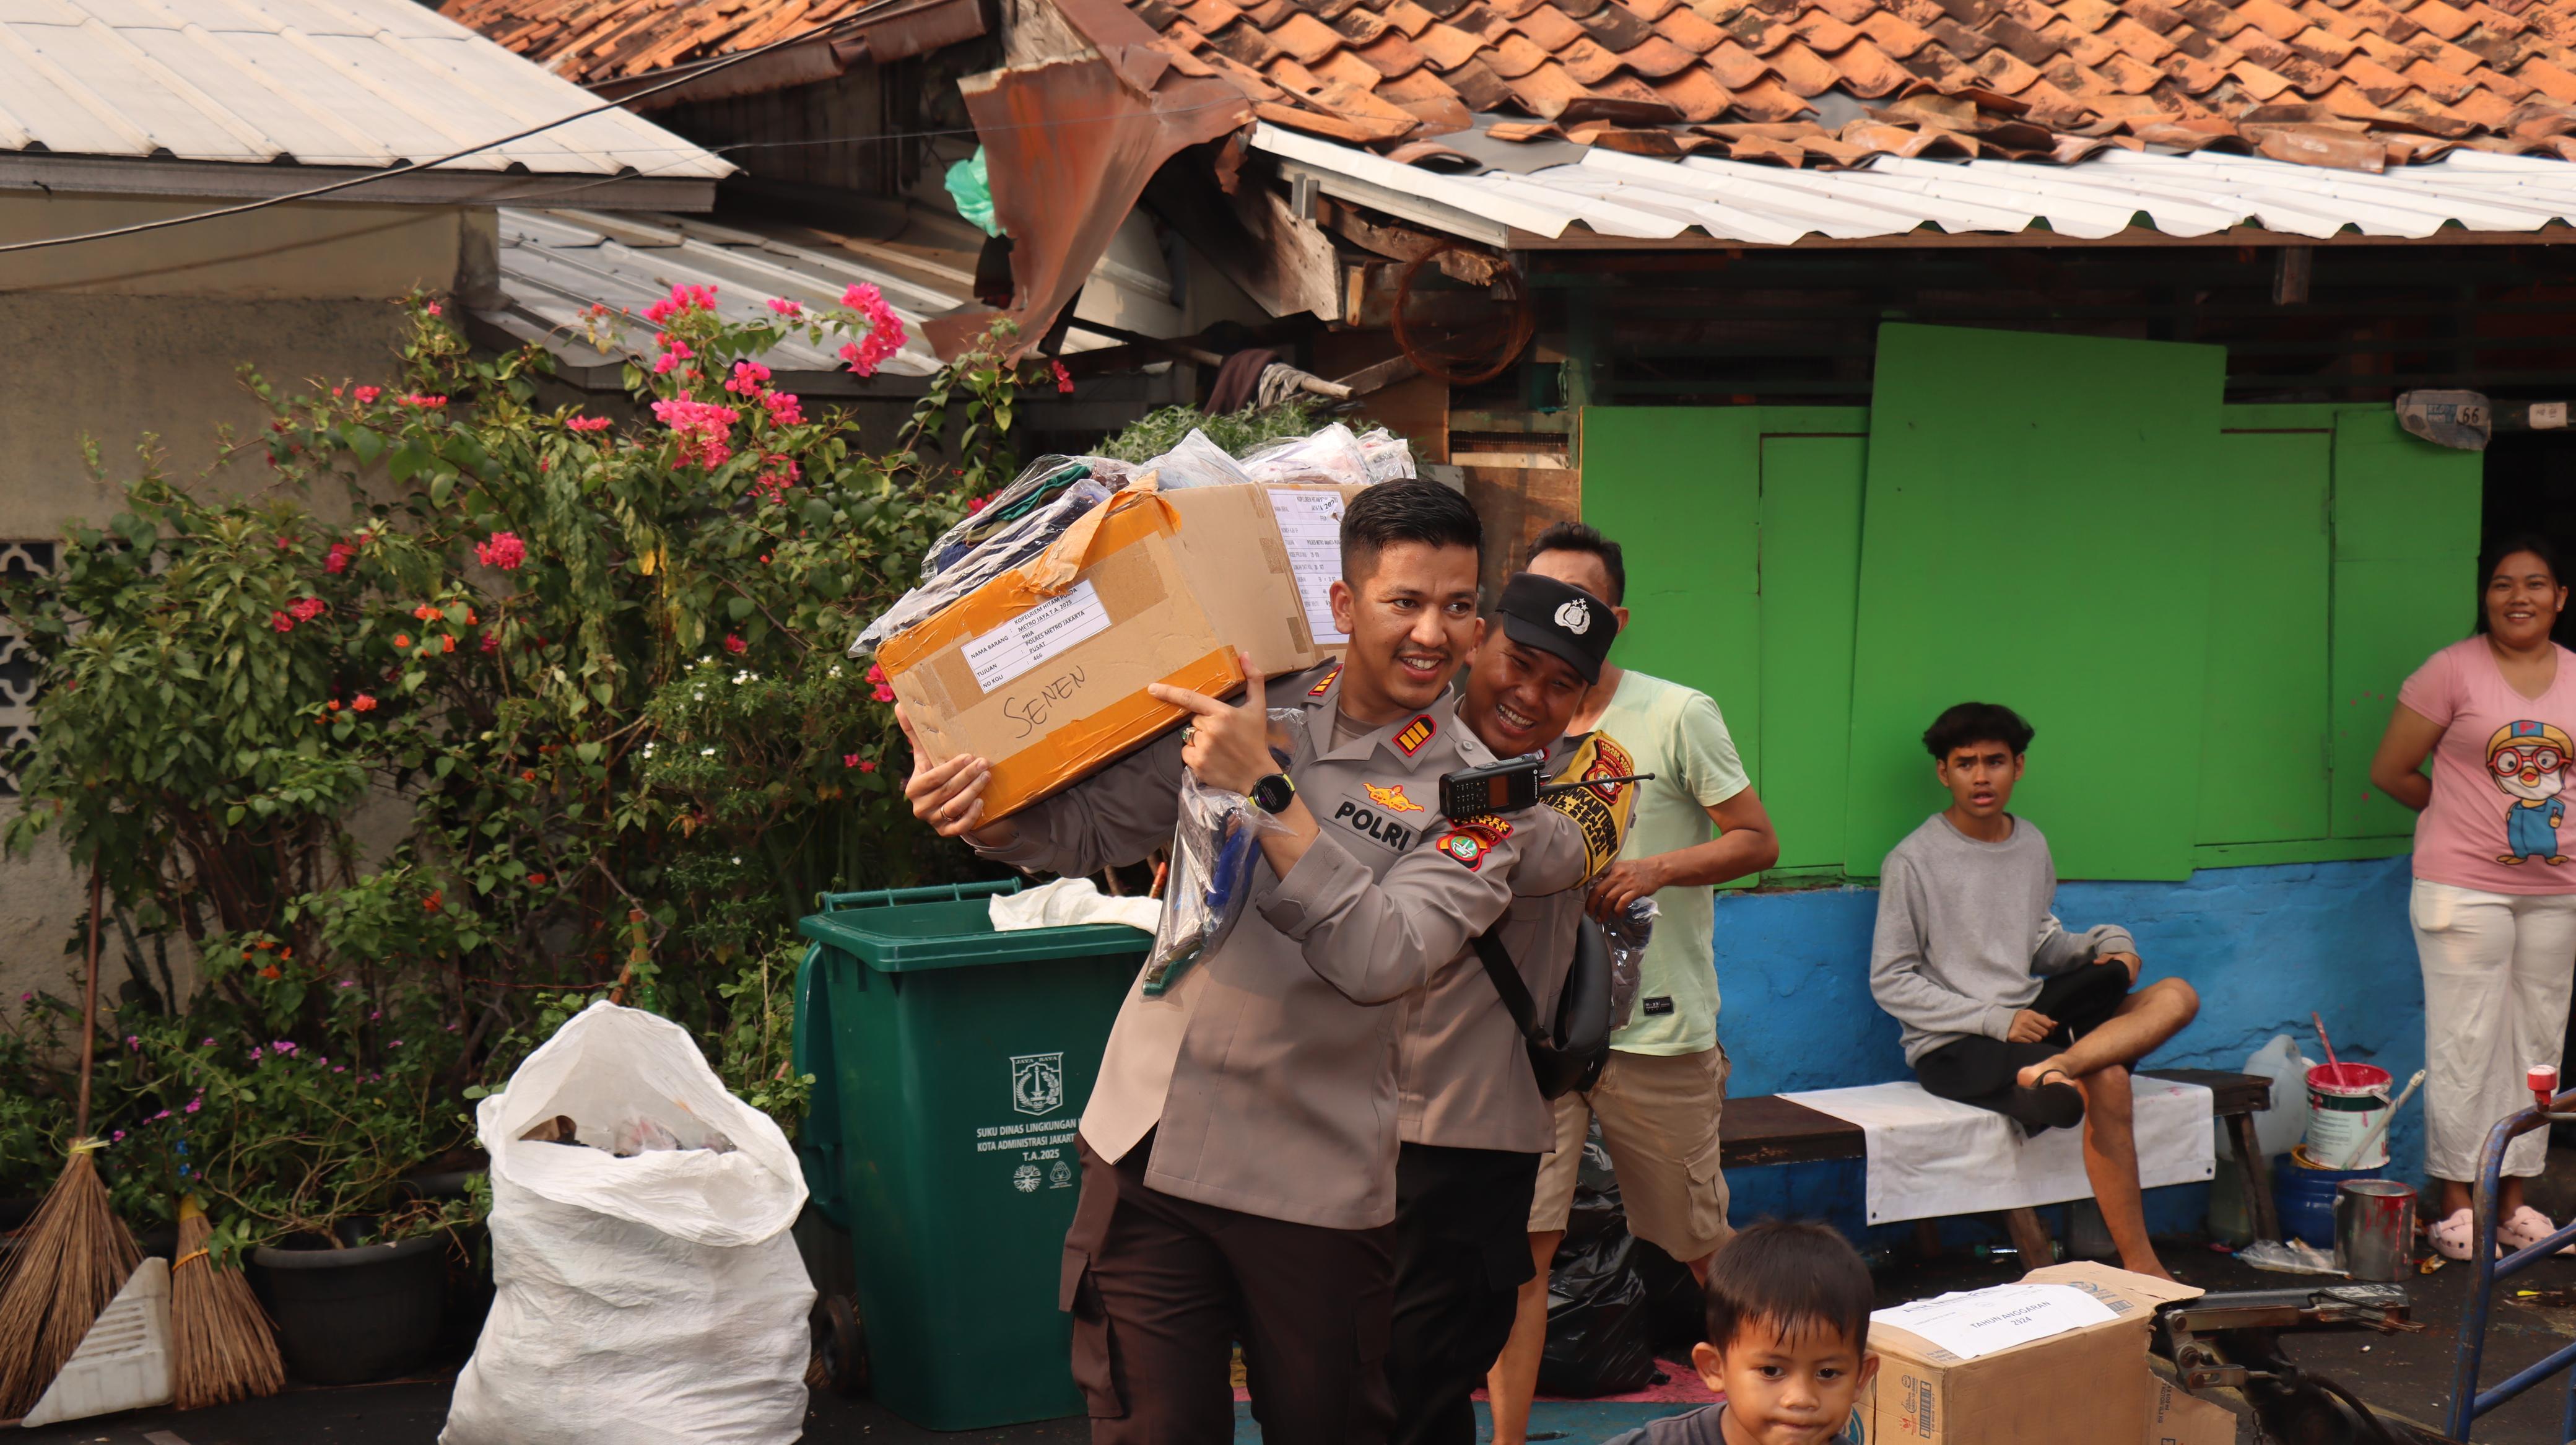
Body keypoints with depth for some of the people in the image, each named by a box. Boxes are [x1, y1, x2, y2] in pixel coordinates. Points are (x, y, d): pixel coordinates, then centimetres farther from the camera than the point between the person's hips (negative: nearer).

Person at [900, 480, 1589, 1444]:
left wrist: (1266, 793, -23)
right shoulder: (1242, 709, 5)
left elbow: (1381, 960, -20)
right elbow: (1093, 829, 8)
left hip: (1313, 1180, -2)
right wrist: (982, 813, -13)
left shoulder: (1477, 794, -6)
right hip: (1145, 1144, 2)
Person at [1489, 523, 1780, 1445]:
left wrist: (1652, 871, -16)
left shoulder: (1678, 715, -4)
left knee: (1700, 1247, 11)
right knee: (1517, 1239, -7)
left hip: (1658, 1029, -2)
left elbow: (1758, 842, -1)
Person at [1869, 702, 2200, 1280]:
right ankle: (2138, 1263, -25)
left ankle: (2056, 1068, -36)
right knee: (2106, 1082, -29)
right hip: (1953, 1047, -7)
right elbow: (1890, 982, -8)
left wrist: (2100, 946, 1)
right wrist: (1995, 1021, -15)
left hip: (2030, 1018, 7)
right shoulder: (1914, 862, -7)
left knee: (2176, 996, -14)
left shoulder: (2032, 846, 13)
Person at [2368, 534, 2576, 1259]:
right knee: (2466, 1042, -2)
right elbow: (2390, 771, -1)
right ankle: (2457, 1203, 7)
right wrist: (2467, 815, 8)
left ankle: (2512, 1200, 20)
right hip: (2465, 887, -4)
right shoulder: (2453, 671, -5)